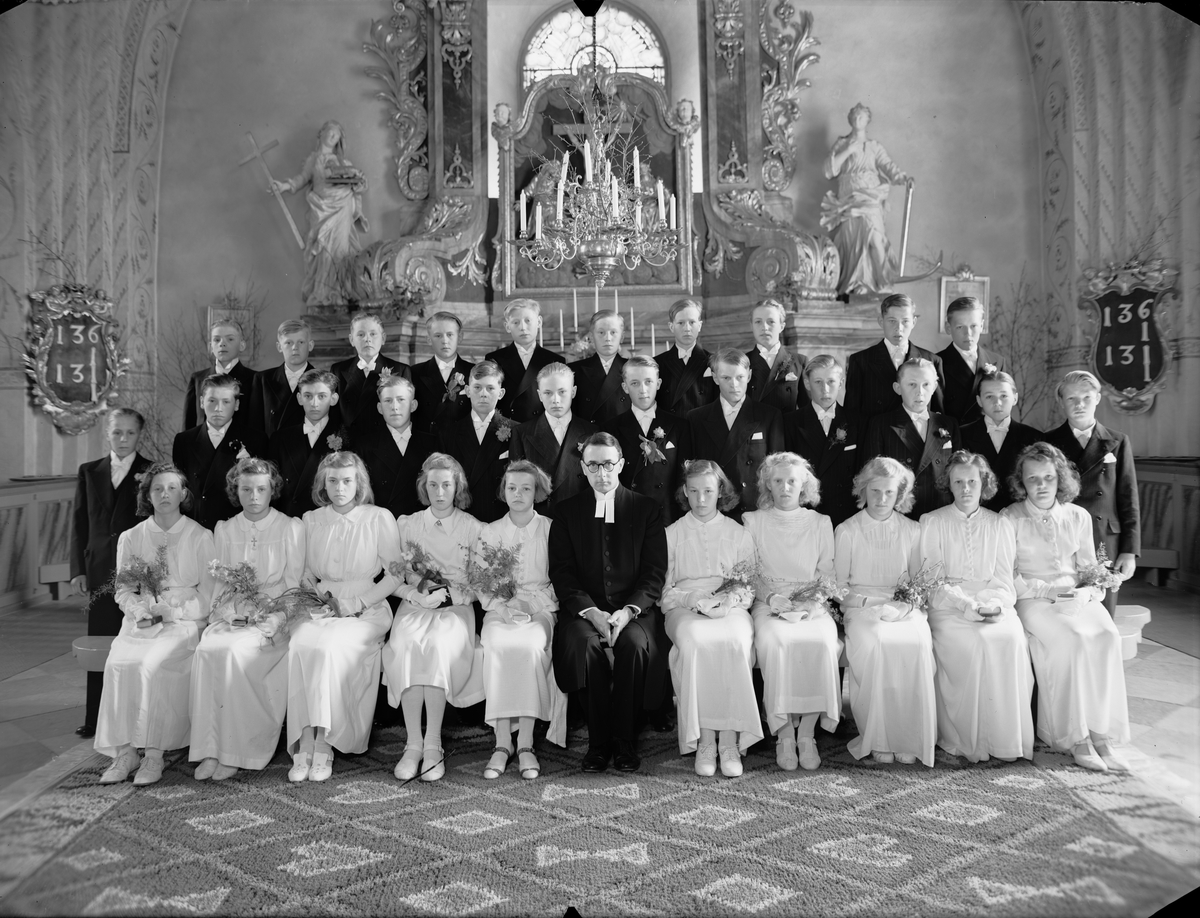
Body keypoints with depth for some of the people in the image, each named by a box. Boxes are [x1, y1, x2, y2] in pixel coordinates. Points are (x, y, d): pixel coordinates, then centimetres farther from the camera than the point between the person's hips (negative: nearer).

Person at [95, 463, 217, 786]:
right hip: (141, 621, 3)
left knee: (150, 664, -30)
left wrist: (171, 611, -12)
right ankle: (124, 751, -21)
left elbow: (209, 596, 1)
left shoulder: (200, 537, 3)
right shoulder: (131, 538, 12)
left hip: (184, 621, -3)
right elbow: (123, 591, 12)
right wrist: (142, 611, -8)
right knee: (118, 663, -26)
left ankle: (154, 754, -23)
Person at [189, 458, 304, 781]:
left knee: (233, 652, -32)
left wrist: (271, 623, -14)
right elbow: (220, 583, 13)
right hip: (232, 618, 3)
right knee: (206, 650, -28)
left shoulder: (290, 528, 4)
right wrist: (227, 614, -7)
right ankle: (209, 751, -26)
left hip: (272, 620, -3)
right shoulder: (225, 530, 15)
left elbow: (293, 587, 0)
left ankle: (235, 753, -24)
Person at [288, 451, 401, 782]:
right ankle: (305, 746, -27)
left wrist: (353, 604, -10)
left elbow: (396, 575, 0)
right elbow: (304, 574, 16)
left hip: (366, 611, -3)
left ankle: (323, 745, -26)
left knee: (330, 645, -33)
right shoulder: (310, 521, 13)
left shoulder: (380, 519, 3)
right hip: (320, 609, 3)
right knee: (300, 643, -30)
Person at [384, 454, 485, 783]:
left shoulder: (473, 528, 9)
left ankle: (433, 744, -28)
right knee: (406, 644, -32)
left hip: (455, 608, -1)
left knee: (440, 644, -35)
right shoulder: (407, 525, 14)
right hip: (414, 606, 2)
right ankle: (413, 743, -28)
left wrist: (447, 594, -10)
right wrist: (415, 594, -10)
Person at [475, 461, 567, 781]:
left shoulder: (550, 530, 9)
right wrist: (503, 606, -10)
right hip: (500, 610, 1)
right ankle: (502, 742, -31)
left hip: (540, 609, -1)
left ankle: (525, 743, -31)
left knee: (530, 645, -34)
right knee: (496, 645, -32)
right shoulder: (490, 532, 14)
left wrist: (529, 605, -10)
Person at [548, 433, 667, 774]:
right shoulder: (567, 511, 11)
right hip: (584, 607, 1)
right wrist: (590, 611, -15)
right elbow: (562, 572, 2)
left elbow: (655, 572, 2)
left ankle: (626, 742, -15)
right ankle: (598, 742, -17)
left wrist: (628, 611, -15)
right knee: (582, 642, -32)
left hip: (633, 608, 0)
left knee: (635, 644, -32)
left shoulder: (645, 509, 9)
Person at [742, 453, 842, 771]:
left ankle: (807, 732, -22)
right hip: (768, 604, -1)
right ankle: (784, 734, -24)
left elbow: (827, 575, 12)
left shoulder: (821, 523, 16)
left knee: (821, 642, -32)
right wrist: (774, 600, -10)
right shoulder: (753, 521, 13)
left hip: (811, 606, 1)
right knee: (775, 642, -34)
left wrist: (810, 602, -8)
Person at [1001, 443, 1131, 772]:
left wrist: (1091, 592, -5)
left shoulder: (1078, 516, 12)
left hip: (1077, 597, 4)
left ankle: (1101, 736, -23)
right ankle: (1076, 739, -24)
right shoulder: (1010, 519, 1)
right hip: (1032, 600, -3)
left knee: (1107, 635, -27)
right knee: (1069, 638, -32)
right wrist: (1047, 589, -13)